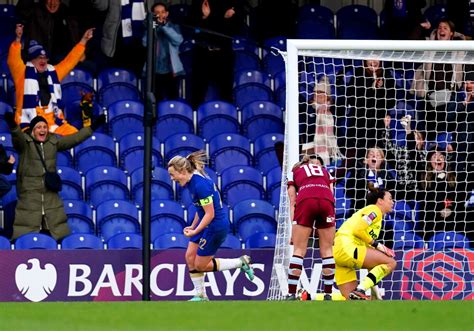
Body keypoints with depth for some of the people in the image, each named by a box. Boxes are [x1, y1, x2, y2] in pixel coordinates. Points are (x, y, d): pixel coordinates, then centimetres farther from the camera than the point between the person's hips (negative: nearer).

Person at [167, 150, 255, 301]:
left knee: (201, 265, 1)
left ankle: (241, 262, 10)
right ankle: (201, 296, 16)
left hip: (216, 226, -10)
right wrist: (192, 226, 17)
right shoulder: (192, 181, 4)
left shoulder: (200, 184, -26)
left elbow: (210, 214, -24)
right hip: (206, 224, 10)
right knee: (190, 257, 6)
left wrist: (194, 232, -23)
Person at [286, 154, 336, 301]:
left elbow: (292, 202, 18)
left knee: (299, 250, 2)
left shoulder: (294, 172, 30)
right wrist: (332, 228, 19)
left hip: (305, 201, -1)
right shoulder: (325, 172, 34)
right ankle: (328, 294, 5)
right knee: (327, 250, 8)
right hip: (326, 201, 1)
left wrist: (293, 228, 13)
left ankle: (291, 294, -4)